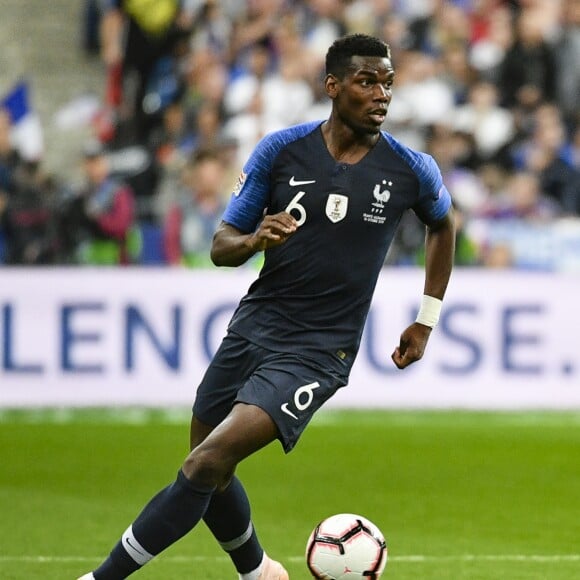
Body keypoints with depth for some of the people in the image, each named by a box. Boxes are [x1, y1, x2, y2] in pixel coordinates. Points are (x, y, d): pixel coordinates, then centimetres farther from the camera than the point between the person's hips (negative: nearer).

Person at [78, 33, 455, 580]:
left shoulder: (411, 170, -5)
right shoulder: (280, 150, -3)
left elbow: (442, 225, 18)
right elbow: (221, 246, 2)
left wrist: (426, 320, 16)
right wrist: (255, 239, -21)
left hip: (318, 351, -4)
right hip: (252, 327, 4)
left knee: (208, 463, -19)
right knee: (207, 475, 13)